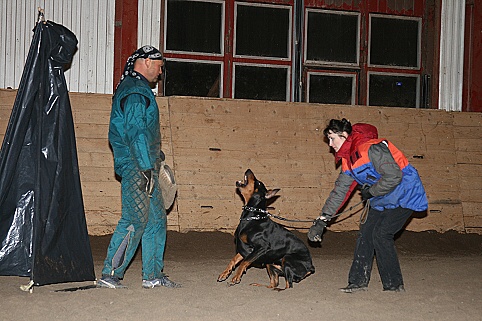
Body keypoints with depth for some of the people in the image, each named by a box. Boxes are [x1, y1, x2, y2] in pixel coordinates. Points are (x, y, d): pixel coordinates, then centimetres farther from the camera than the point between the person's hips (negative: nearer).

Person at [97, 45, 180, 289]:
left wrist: (155, 154, 27)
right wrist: (146, 167, -23)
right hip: (136, 166, -11)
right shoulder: (136, 91, -12)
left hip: (144, 167, 11)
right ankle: (110, 275, -6)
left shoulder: (137, 89, 22)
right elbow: (136, 132, -21)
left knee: (156, 219, 10)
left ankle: (153, 275, 14)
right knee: (135, 219, -11)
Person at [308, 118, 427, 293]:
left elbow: (393, 176, -31)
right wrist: (322, 220, 4)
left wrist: (370, 192, -17)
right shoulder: (348, 160, 6)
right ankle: (359, 281, 11)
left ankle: (394, 284, -4)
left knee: (381, 234, -14)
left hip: (404, 196, -9)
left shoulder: (371, 149, -25)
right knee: (366, 233, 3)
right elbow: (339, 191, 10)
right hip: (382, 201, 9)